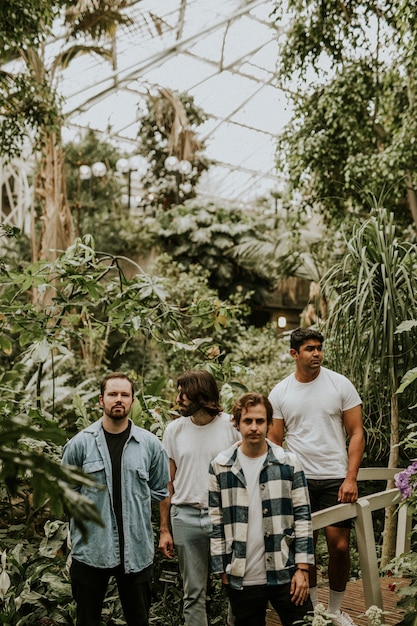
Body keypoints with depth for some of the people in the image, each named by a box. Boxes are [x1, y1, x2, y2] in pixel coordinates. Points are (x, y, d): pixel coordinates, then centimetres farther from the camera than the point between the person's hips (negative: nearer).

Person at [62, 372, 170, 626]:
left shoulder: (151, 444, -2)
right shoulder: (80, 443, -5)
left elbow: (159, 491, 8)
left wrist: (133, 502, 1)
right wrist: (92, 508, 3)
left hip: (137, 550, 1)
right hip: (90, 548, -1)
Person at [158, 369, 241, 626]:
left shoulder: (232, 426, -4)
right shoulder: (175, 429, 3)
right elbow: (167, 483, 7)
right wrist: (164, 530, 5)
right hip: (186, 516, 2)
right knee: (194, 593, 10)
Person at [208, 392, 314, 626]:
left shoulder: (289, 463, 0)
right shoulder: (219, 466, 1)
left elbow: (303, 517, 0)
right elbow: (216, 522, 4)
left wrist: (302, 569, -5)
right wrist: (222, 570, 2)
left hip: (285, 573, 0)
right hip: (241, 578, 1)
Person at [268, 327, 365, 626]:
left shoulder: (340, 384, -3)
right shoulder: (280, 393, 1)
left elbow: (356, 433, -2)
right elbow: (274, 442, 5)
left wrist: (350, 478, -11)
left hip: (335, 478, -1)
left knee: (339, 546, -1)